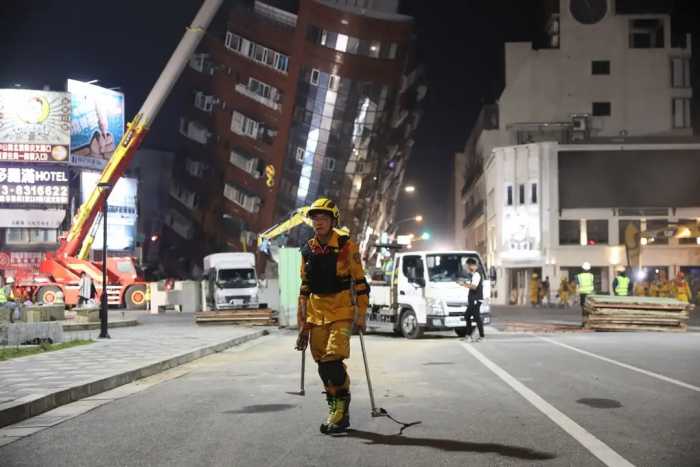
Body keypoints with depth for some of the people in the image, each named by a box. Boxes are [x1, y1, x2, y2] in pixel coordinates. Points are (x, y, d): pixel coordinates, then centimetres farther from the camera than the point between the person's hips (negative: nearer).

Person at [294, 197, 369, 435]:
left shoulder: (346, 246, -6)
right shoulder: (307, 250, 9)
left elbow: (360, 282, -3)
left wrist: (360, 315, -6)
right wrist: (303, 322, 14)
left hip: (341, 311, -5)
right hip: (316, 313, 5)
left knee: (333, 360, -18)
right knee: (323, 364, 6)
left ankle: (341, 405, -1)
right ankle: (336, 411, 18)